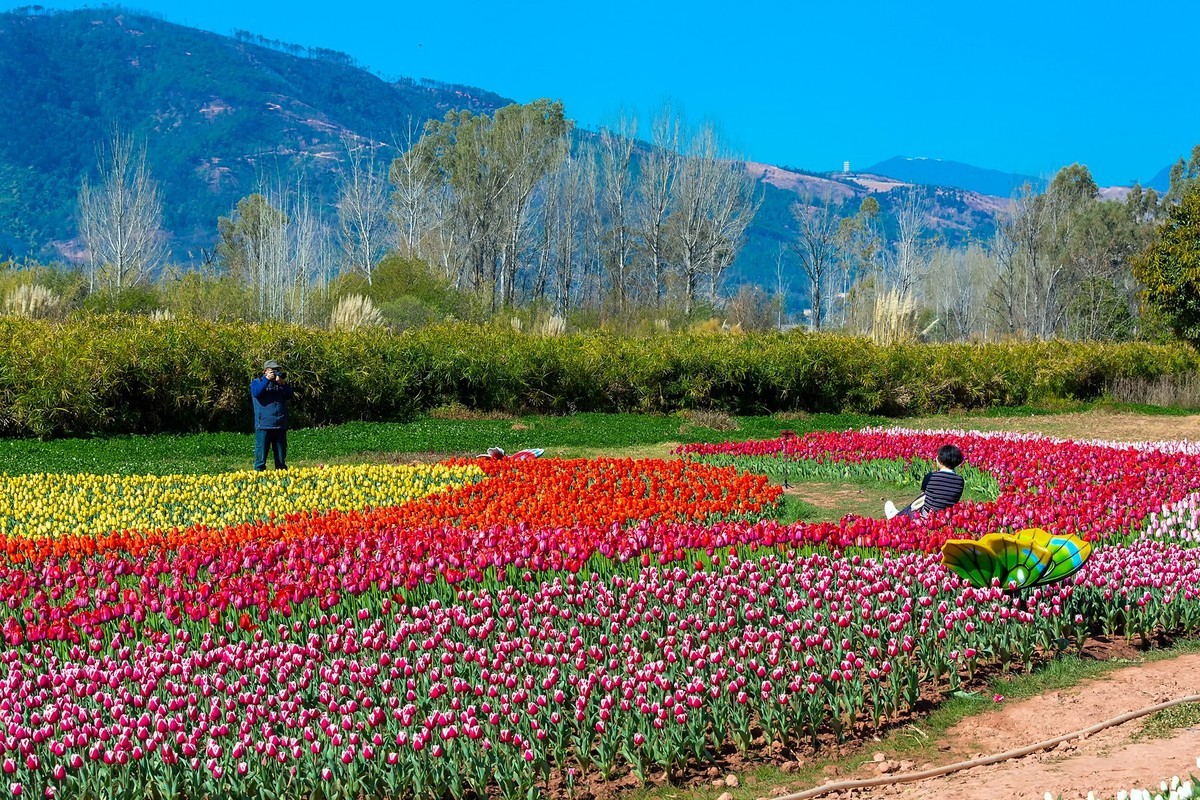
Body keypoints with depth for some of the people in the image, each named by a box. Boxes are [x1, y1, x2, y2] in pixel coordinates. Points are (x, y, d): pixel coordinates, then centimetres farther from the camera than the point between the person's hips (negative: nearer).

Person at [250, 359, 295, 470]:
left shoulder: (281, 383, 18)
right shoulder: (257, 382, 9)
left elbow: (290, 395, 3)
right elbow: (256, 392, -12)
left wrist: (283, 384, -11)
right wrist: (267, 380, -14)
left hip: (280, 426, 4)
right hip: (264, 425, -4)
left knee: (281, 457, 8)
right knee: (261, 456, -5)